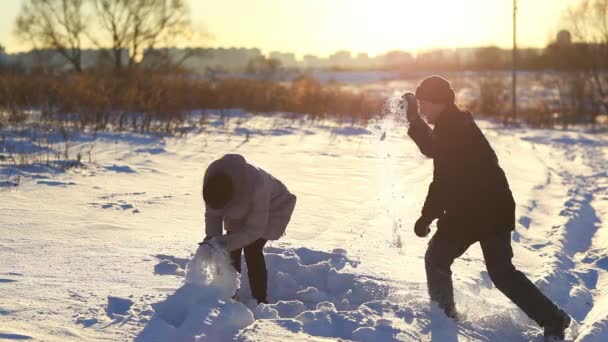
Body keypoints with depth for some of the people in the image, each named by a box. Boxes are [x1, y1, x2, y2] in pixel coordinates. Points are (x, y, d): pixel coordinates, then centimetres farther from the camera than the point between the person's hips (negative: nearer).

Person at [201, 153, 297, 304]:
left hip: (272, 209, -6)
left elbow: (254, 229, -34)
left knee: (252, 250, -17)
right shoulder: (211, 176, -29)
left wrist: (223, 243, -38)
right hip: (241, 210, 6)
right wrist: (212, 237, -31)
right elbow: (212, 213, -16)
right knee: (232, 251, -1)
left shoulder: (256, 188, -45)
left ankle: (259, 300, -6)